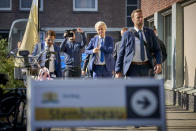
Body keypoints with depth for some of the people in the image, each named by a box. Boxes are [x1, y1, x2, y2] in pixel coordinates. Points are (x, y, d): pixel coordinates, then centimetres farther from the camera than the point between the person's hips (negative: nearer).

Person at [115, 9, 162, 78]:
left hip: (147, 67, 2)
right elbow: (121, 53, 3)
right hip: (132, 68, -2)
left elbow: (157, 50, 9)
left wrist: (159, 63, -9)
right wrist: (118, 71, -2)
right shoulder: (127, 34, 3)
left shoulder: (150, 32, 9)